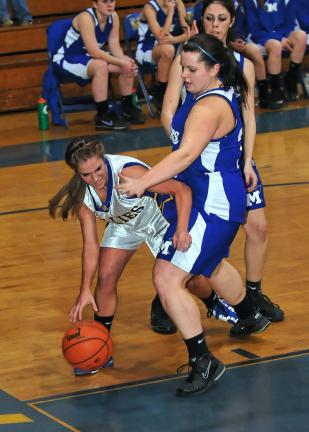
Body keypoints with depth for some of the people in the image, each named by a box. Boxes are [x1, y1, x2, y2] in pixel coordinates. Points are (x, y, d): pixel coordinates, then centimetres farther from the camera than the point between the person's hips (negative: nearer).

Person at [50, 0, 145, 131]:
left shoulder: (113, 17, -5)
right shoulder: (86, 18, -27)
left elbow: (115, 47, -5)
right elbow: (94, 51, -32)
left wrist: (125, 61, -26)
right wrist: (121, 62, -29)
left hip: (87, 58, 8)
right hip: (65, 60, -8)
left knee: (128, 64, -6)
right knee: (100, 65, -35)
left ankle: (127, 108, 10)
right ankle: (103, 116, -26)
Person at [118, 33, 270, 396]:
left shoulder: (210, 107, -24)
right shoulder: (220, 93, 7)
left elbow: (186, 154, -37)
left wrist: (142, 183, -43)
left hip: (213, 204, -11)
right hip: (209, 198, 11)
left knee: (167, 279, -16)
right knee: (212, 265, 35)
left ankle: (203, 363, -12)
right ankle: (250, 318, 61)